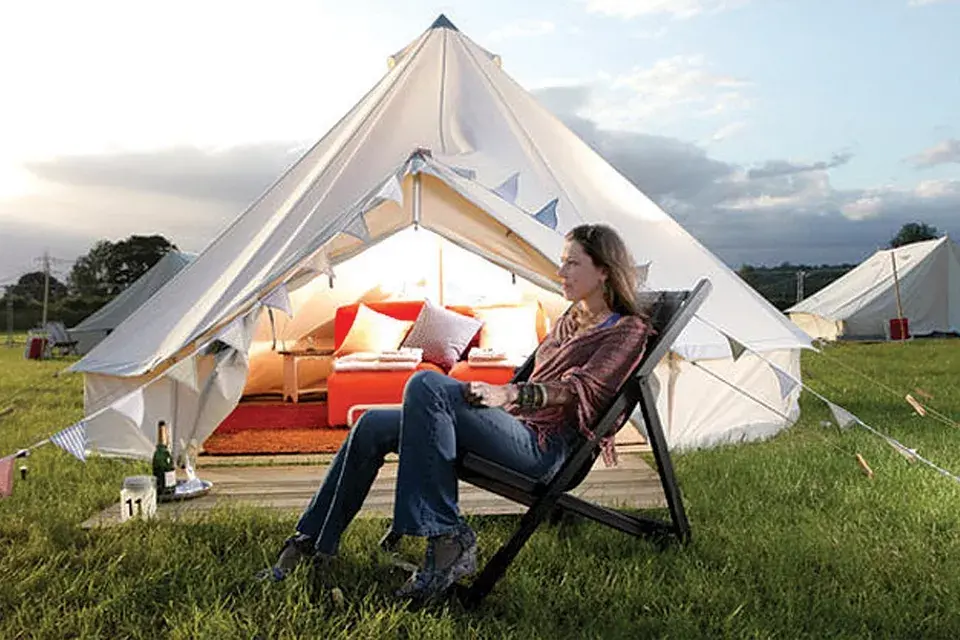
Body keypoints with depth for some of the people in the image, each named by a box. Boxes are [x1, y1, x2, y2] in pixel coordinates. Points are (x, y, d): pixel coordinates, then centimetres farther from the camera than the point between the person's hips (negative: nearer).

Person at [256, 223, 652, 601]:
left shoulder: (629, 330, 0)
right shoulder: (571, 321, 26)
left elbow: (578, 389, -15)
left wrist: (509, 393, -28)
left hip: (541, 446, -8)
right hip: (512, 426, 9)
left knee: (426, 385, -30)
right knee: (374, 426, -5)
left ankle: (448, 542, -27)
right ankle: (310, 543, 7)